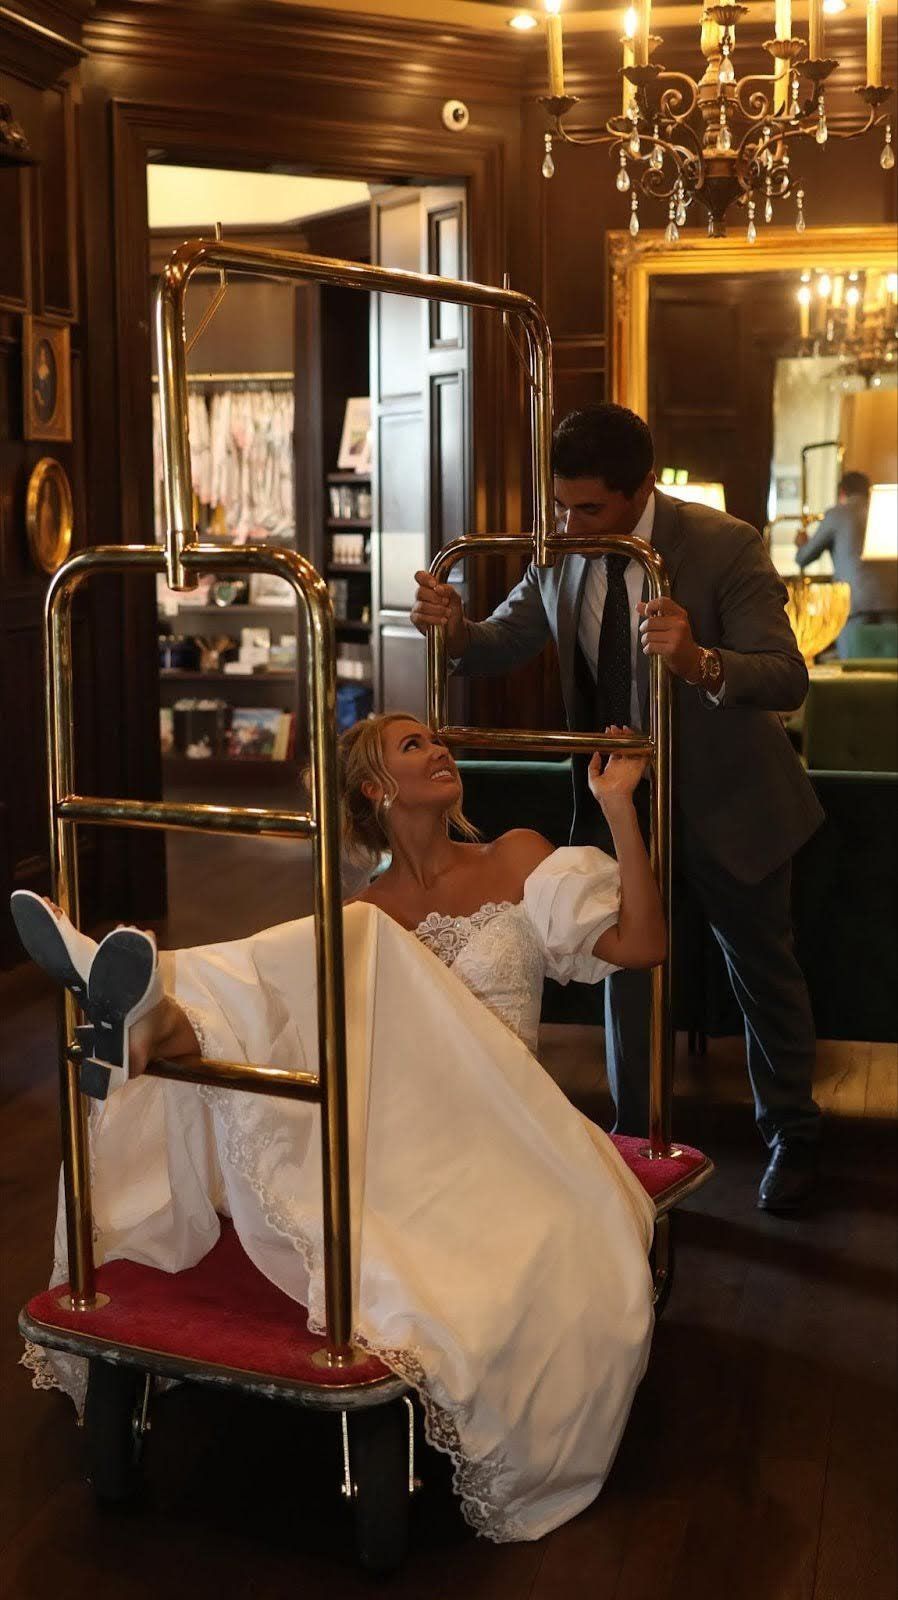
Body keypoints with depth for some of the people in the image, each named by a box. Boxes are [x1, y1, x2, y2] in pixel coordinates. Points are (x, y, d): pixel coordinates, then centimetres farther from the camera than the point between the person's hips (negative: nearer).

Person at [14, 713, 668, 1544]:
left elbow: (642, 942, -2)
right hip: (391, 1133, 2)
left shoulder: (518, 861, 8)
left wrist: (618, 806, -8)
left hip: (494, 1135, -2)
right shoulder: (360, 920, 13)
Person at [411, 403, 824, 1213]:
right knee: (627, 966, 14)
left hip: (725, 798, -4)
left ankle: (791, 1134, 37)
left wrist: (699, 662, -51)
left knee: (764, 970, 14)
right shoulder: (561, 553, -10)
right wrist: (455, 628, -22)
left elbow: (788, 677, -30)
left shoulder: (726, 546, -24)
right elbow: (504, 641, 2)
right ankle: (637, 1142, 32)